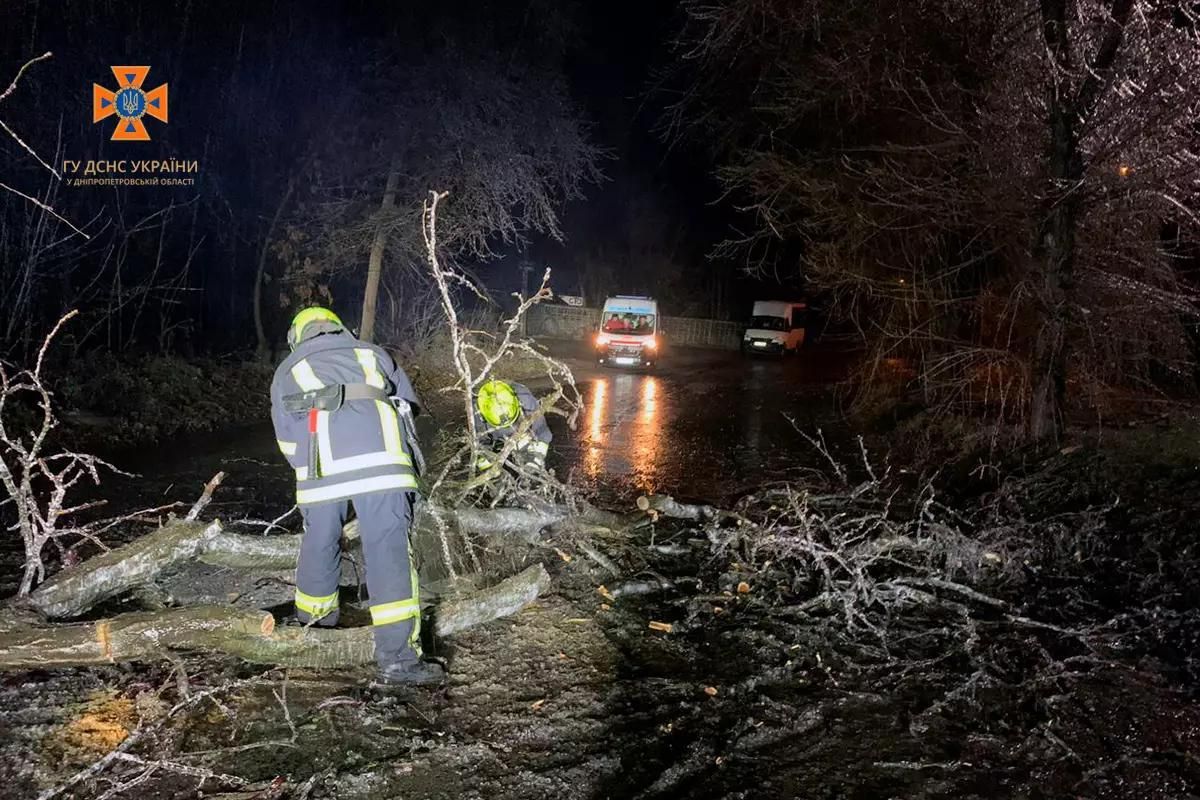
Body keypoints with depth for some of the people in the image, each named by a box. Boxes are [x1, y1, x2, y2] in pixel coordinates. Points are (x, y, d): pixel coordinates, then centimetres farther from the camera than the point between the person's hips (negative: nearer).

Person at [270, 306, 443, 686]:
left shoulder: (288, 371, 28)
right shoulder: (372, 354, 31)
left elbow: (287, 441, 24)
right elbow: (409, 406, 30)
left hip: (322, 467, 1)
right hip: (383, 461, -1)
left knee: (319, 543, 21)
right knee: (389, 552, -2)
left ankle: (313, 618, 43)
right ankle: (398, 657, -6)